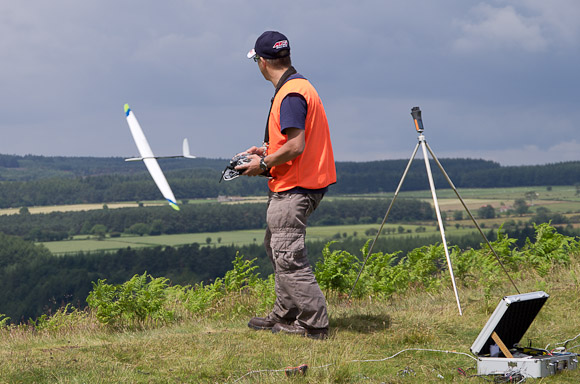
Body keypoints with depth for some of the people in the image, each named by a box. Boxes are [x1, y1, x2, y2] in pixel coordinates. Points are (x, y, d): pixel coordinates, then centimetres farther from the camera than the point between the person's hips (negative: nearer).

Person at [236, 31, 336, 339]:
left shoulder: (290, 94, -19)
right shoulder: (299, 85, 14)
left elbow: (296, 146, -25)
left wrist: (264, 164, -14)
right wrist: (267, 151, 17)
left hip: (293, 189, -11)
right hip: (295, 186, 11)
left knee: (288, 256, -8)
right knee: (276, 247, 20)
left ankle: (314, 324, -5)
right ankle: (285, 315, 29)